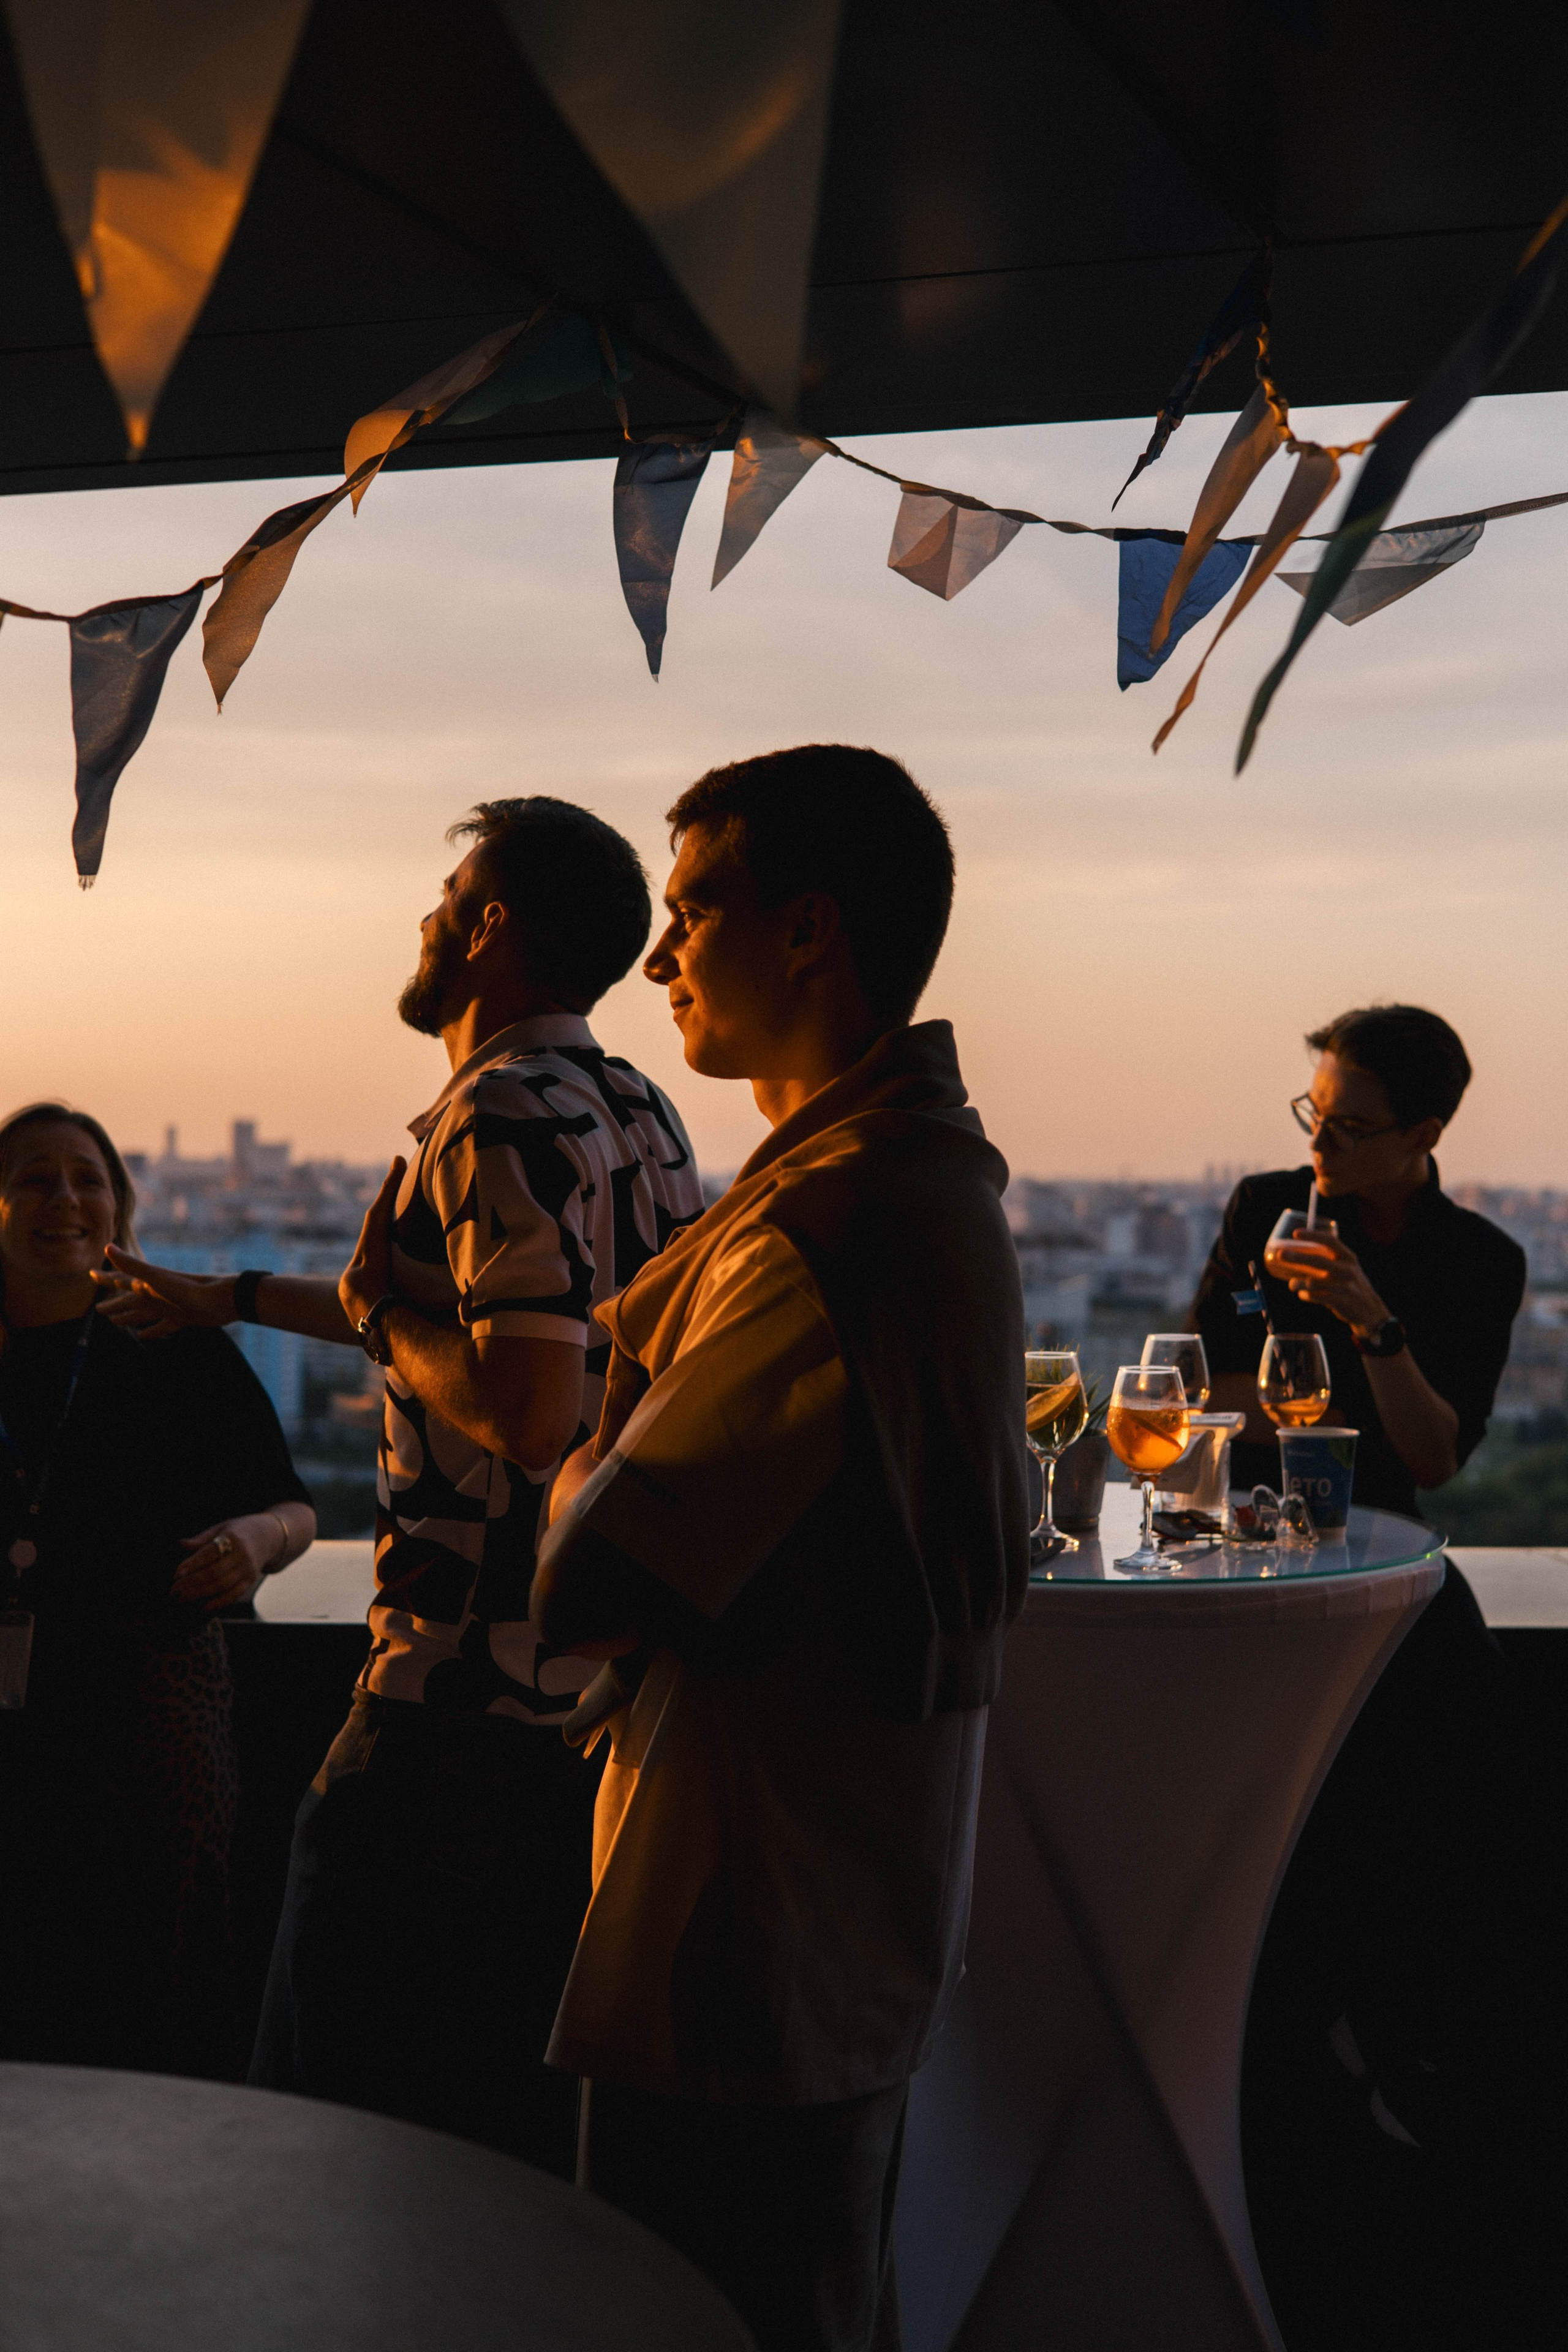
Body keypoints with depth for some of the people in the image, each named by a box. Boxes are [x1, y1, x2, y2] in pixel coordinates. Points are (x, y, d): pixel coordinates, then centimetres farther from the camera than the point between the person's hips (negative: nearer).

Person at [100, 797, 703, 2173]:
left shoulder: (503, 1117, -16)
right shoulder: (639, 1115, 12)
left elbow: (523, 1408, -27)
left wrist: (375, 1311, -8)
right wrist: (233, 1299, 34)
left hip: (469, 1696, -9)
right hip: (603, 1684, 9)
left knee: (338, 2108, 3)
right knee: (532, 2093, 19)